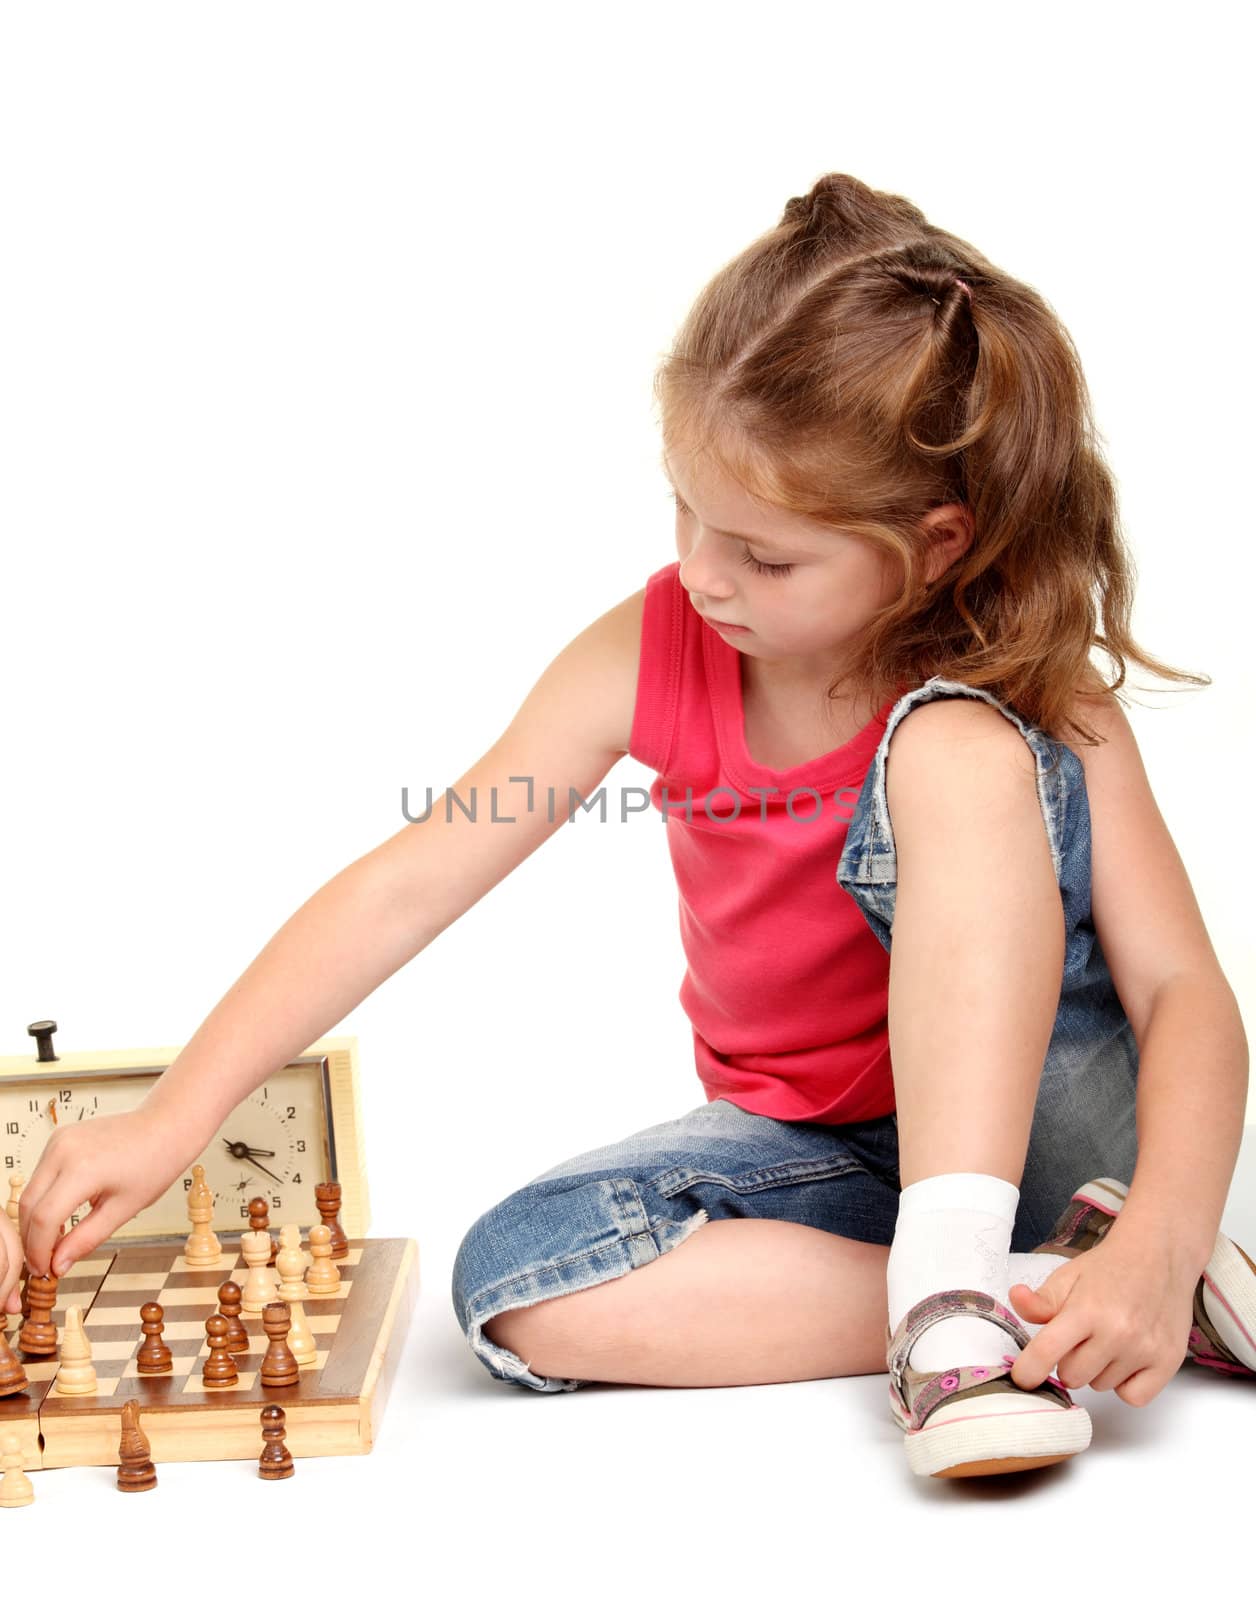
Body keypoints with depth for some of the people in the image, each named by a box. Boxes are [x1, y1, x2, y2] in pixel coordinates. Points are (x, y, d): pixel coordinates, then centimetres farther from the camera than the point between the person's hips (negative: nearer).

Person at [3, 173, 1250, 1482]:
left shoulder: (1030, 692, -17)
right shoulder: (651, 652, -10)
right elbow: (405, 887, -12)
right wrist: (174, 1117, -18)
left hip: (1041, 1126, -3)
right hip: (810, 1144, 4)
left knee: (958, 742, -30)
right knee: (517, 1283, -26)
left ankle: (958, 1295, -32)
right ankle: (1038, 1296, -22)